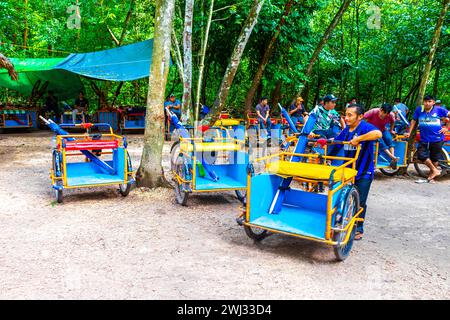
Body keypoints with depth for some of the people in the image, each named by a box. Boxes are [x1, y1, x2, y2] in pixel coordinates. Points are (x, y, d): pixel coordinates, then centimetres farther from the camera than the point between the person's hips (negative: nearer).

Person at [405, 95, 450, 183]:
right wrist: (409, 132, 7)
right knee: (421, 156, -10)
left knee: (434, 159, 8)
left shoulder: (438, 110, -5)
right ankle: (435, 170, 10)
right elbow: (414, 121, 9)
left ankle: (431, 176, 25)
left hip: (437, 139, -2)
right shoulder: (419, 109, 0)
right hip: (424, 139, 2)